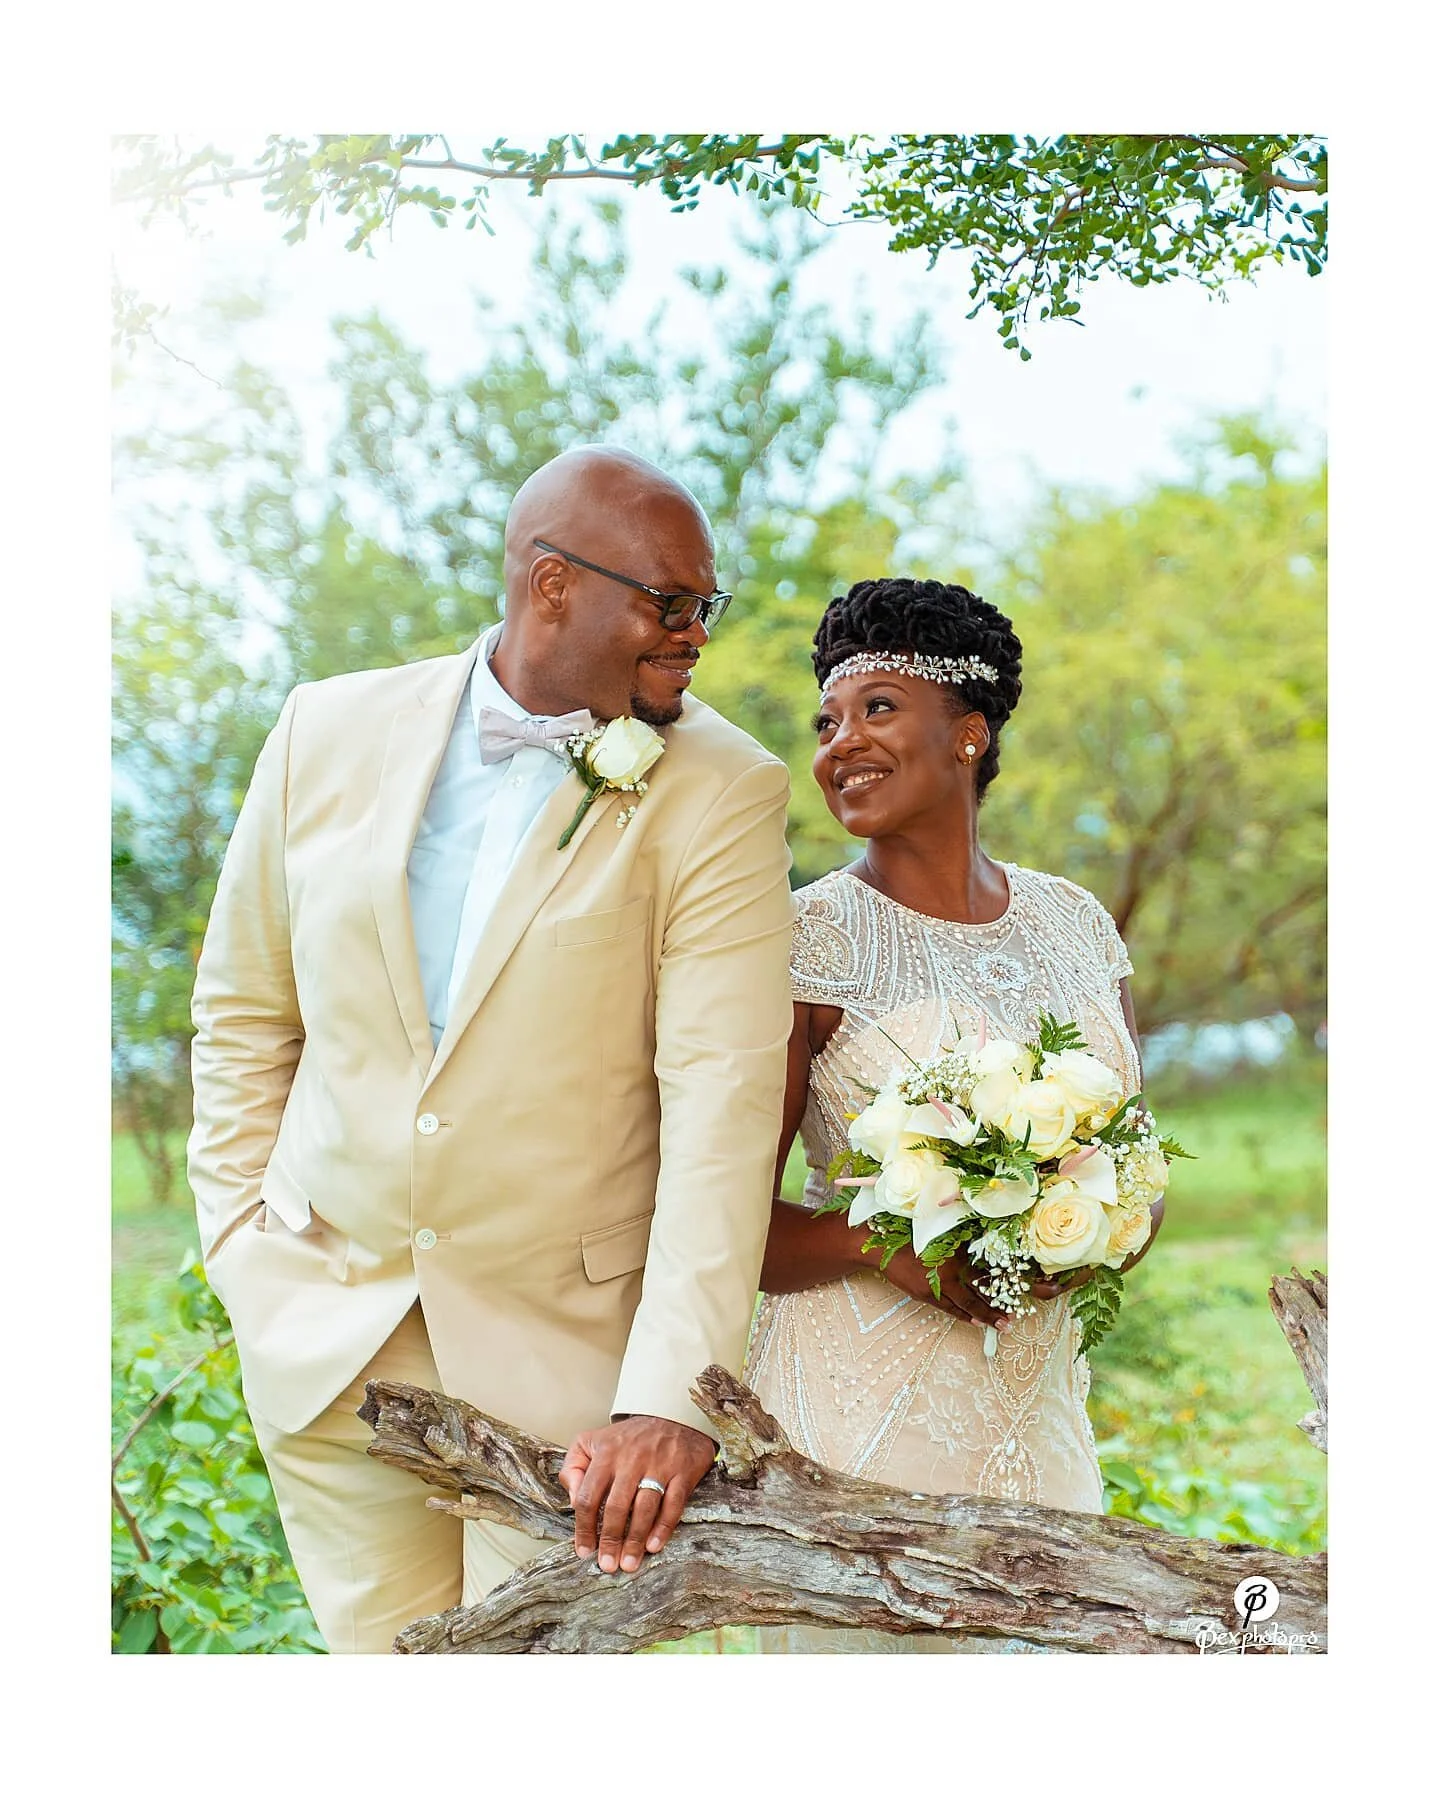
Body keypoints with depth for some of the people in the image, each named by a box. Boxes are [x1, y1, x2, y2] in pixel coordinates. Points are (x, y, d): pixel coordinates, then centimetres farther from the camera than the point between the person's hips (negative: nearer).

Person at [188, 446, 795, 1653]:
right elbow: (245, 1010, 11)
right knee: (381, 1652, 14)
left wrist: (673, 1395, -25)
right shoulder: (331, 731, 0)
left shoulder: (722, 795, -10)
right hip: (326, 1341, 3)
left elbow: (722, 1102, -18)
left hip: (569, 1351, -2)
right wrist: (244, 1250, 6)